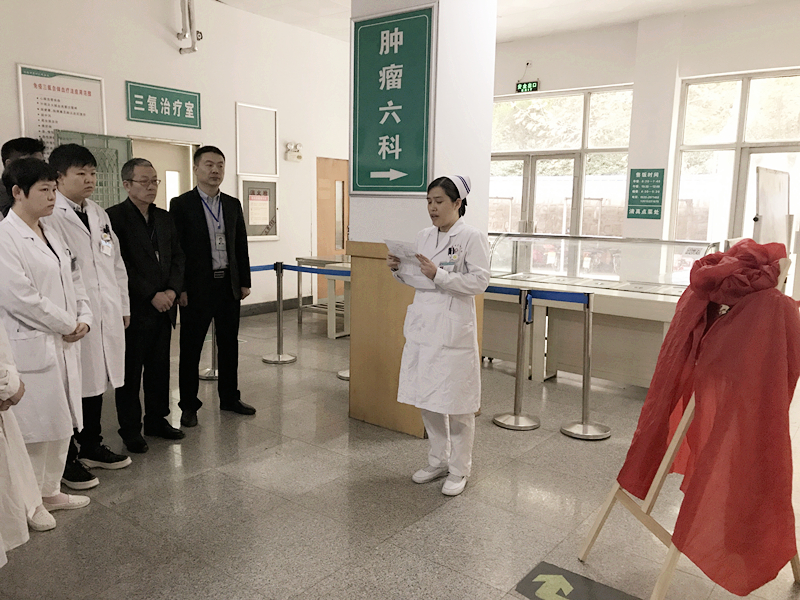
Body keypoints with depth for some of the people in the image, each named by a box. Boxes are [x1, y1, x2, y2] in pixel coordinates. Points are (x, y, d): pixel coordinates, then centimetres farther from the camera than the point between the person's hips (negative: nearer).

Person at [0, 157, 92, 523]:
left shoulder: (51, 234, 12)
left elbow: (74, 280, 15)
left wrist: (83, 318, -1)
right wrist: (67, 324, -11)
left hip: (63, 344, 8)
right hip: (30, 348, -8)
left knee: (61, 422, 16)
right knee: (32, 427, 3)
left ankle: (50, 490, 32)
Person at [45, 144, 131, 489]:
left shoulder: (99, 215, 16)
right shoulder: (49, 217, -10)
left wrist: (123, 306, 16)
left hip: (105, 316, 8)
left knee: (96, 382, 17)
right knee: (71, 388, 3)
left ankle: (91, 447, 33)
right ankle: (67, 460, 18)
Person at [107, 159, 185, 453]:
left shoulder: (164, 217, 13)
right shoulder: (114, 217, -8)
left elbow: (178, 257, 11)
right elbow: (120, 266, -14)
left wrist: (172, 290, -4)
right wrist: (152, 295, -15)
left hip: (163, 307, 6)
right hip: (134, 309, -6)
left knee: (160, 368, 13)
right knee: (130, 371, 5)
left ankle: (157, 419, 27)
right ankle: (130, 429, 18)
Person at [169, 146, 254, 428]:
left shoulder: (233, 205, 10)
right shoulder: (181, 204, -4)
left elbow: (241, 246, 12)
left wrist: (244, 282, 8)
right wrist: (180, 288, -12)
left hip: (229, 285, 5)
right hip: (197, 287, -5)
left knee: (229, 344, 13)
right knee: (191, 348, 5)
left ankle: (229, 397, 27)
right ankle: (188, 405, 17)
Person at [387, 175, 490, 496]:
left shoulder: (472, 237, -8)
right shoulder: (424, 236, 11)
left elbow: (480, 281, -16)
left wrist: (439, 275, -23)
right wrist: (398, 268, -2)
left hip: (453, 331, -6)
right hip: (422, 325, 7)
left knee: (456, 403, 2)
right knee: (426, 398, 14)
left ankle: (459, 470, 20)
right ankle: (438, 460, 32)